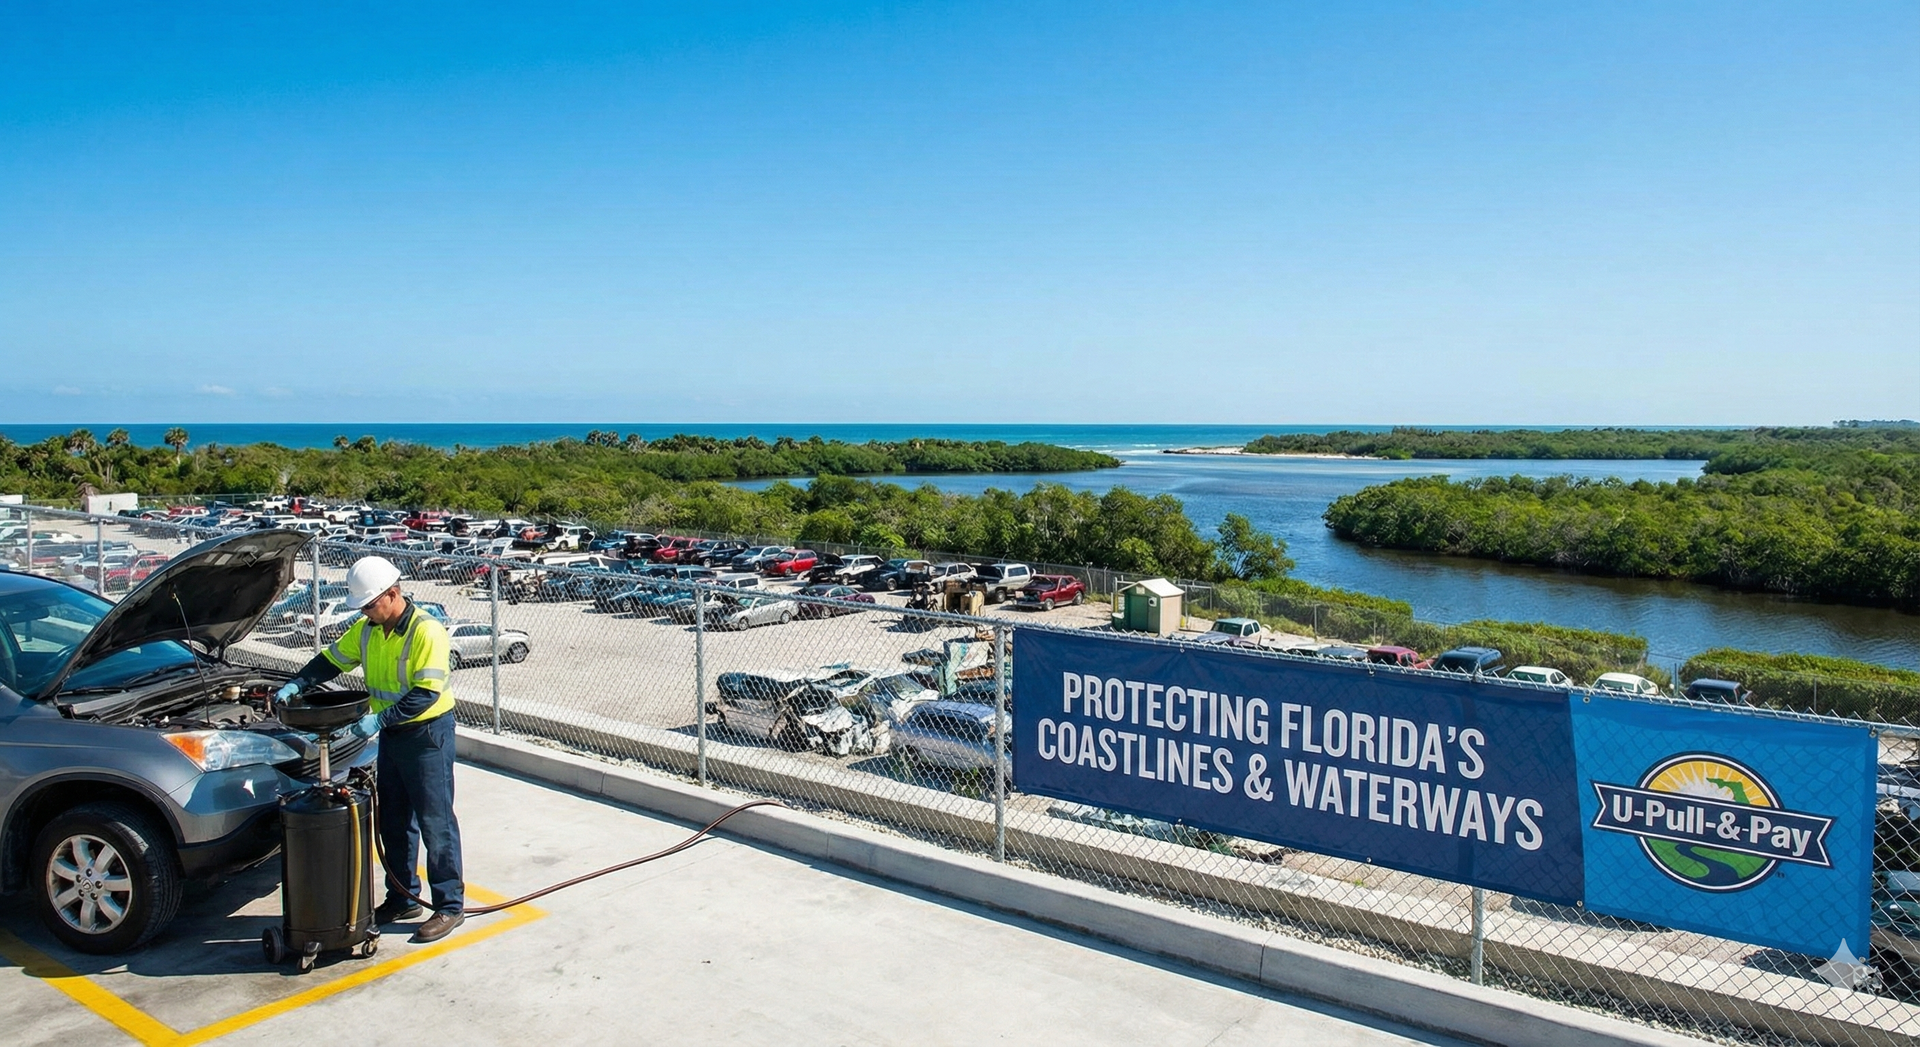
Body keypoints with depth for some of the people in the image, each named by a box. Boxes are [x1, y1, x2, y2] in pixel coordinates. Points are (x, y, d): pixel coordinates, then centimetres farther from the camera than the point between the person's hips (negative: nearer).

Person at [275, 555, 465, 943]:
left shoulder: (426, 632, -21)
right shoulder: (366, 630, 4)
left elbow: (426, 693, -24)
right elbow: (331, 660, 15)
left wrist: (381, 719, -29)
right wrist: (295, 685, 0)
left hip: (427, 734, -8)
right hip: (391, 734, 8)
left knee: (436, 823, -3)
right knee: (393, 823, 16)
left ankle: (450, 906, 6)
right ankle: (403, 899, 29)